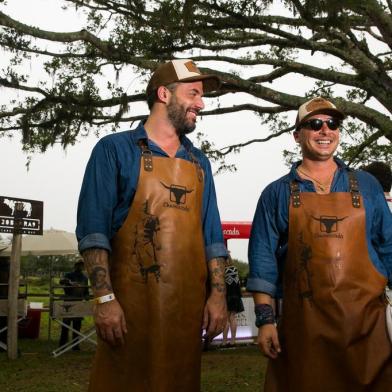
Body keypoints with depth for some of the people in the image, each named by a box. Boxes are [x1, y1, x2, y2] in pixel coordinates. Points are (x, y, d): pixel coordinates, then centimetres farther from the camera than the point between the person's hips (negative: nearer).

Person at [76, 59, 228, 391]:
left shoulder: (199, 162, 15)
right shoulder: (115, 150, -1)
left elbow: (211, 234, 14)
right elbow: (93, 229, -7)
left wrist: (218, 294, 4)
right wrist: (105, 298, -16)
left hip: (188, 303, 5)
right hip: (130, 302, -5)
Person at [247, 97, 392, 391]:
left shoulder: (366, 186, 10)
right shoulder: (277, 194, 6)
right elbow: (263, 259, 3)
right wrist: (266, 319, -5)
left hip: (366, 321, 1)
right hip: (303, 326, -1)